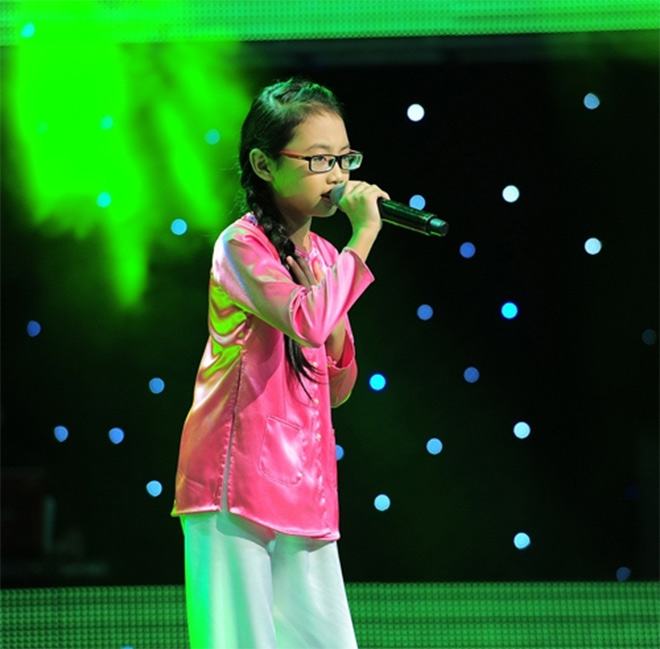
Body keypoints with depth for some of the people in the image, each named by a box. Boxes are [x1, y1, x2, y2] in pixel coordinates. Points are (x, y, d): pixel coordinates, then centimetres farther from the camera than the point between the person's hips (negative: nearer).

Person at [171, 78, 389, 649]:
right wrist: (363, 236, -19)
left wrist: (336, 334, -3)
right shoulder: (242, 245, -7)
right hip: (238, 480, -7)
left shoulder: (324, 259, 14)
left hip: (304, 488, 7)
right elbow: (306, 320, -27)